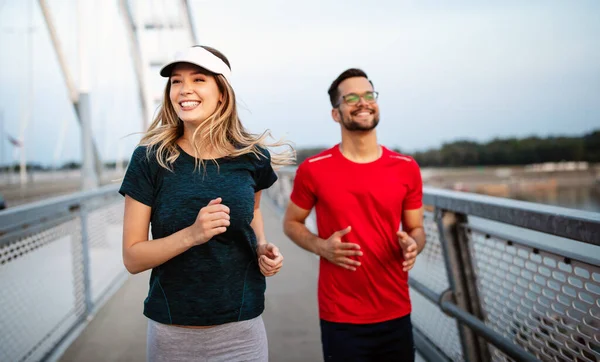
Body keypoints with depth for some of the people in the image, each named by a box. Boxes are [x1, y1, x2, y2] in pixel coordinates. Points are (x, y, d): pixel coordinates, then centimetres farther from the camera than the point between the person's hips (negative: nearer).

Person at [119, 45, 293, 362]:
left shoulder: (252, 157, -6)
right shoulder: (149, 159, -11)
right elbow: (132, 258, -10)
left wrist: (262, 247, -3)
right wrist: (191, 234, -26)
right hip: (172, 333, -1)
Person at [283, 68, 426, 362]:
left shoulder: (406, 169, 1)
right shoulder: (313, 170, -6)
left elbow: (416, 229, 10)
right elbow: (291, 222, 6)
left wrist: (413, 245, -13)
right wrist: (321, 246, -13)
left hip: (396, 315, 3)